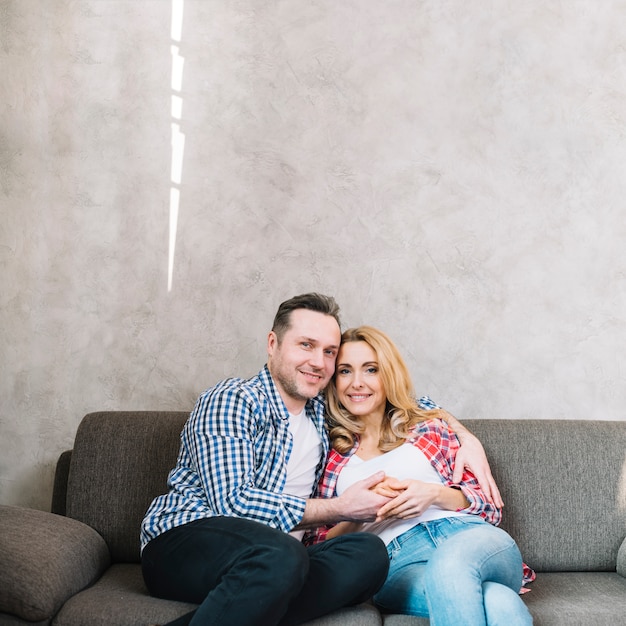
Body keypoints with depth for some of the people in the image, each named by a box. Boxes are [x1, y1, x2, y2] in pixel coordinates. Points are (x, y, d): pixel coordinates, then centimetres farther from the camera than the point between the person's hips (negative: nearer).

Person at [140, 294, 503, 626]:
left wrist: (467, 438, 12)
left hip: (270, 562, 7)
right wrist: (341, 509, -13)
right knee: (281, 555, -39)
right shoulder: (232, 401, -5)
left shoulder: (323, 410, 14)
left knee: (369, 554, -24)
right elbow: (232, 502, -18)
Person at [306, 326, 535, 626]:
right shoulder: (331, 454, 18)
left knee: (451, 561, -39)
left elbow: (488, 504, 13)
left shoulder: (428, 424, 18)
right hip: (398, 565, -2)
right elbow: (316, 548, 14)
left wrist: (435, 494, -7)